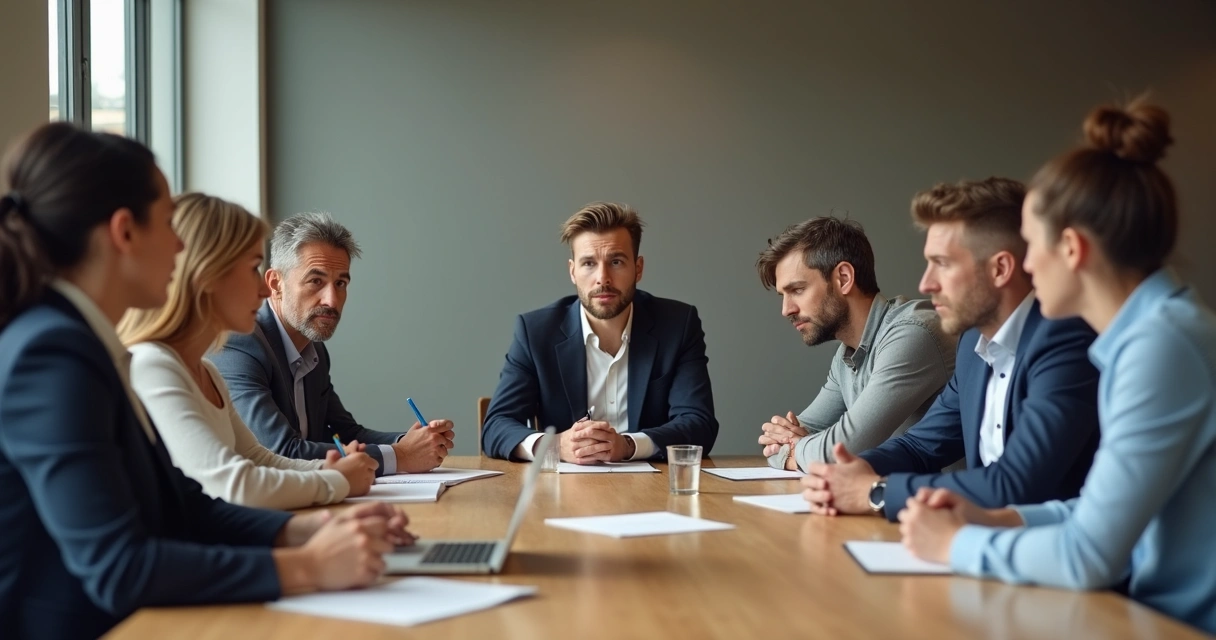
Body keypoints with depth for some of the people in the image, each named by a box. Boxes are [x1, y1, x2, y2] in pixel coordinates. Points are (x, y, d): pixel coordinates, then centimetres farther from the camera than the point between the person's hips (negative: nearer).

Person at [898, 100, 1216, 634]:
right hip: (1159, 609, 7)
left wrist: (958, 544, -9)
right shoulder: (1143, 333, 8)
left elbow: (1090, 555, -22)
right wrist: (995, 520, 5)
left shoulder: (1163, 344, -20)